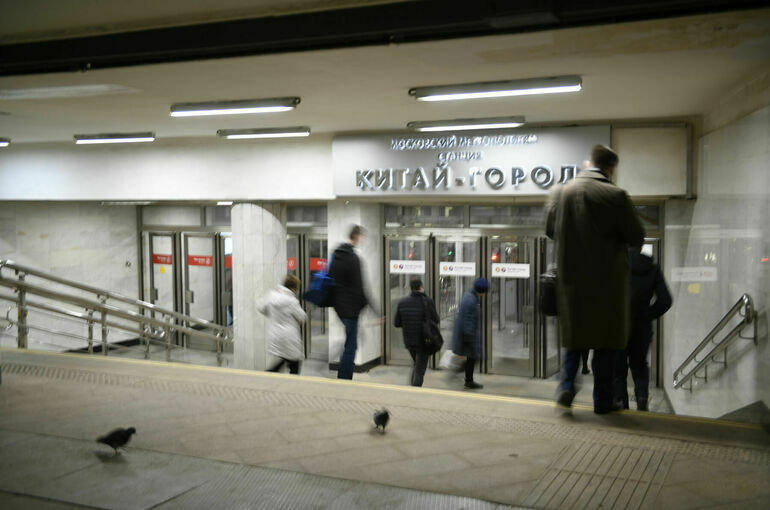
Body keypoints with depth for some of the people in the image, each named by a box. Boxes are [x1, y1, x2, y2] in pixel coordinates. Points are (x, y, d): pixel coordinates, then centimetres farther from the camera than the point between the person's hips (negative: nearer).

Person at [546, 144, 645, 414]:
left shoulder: (560, 192, -1)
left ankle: (567, 384, 5)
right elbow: (636, 238, -6)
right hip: (606, 279, -3)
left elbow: (550, 230, 10)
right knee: (606, 340, 9)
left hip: (571, 277, 3)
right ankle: (602, 400, 15)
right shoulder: (615, 195, -13)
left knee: (574, 333, 19)